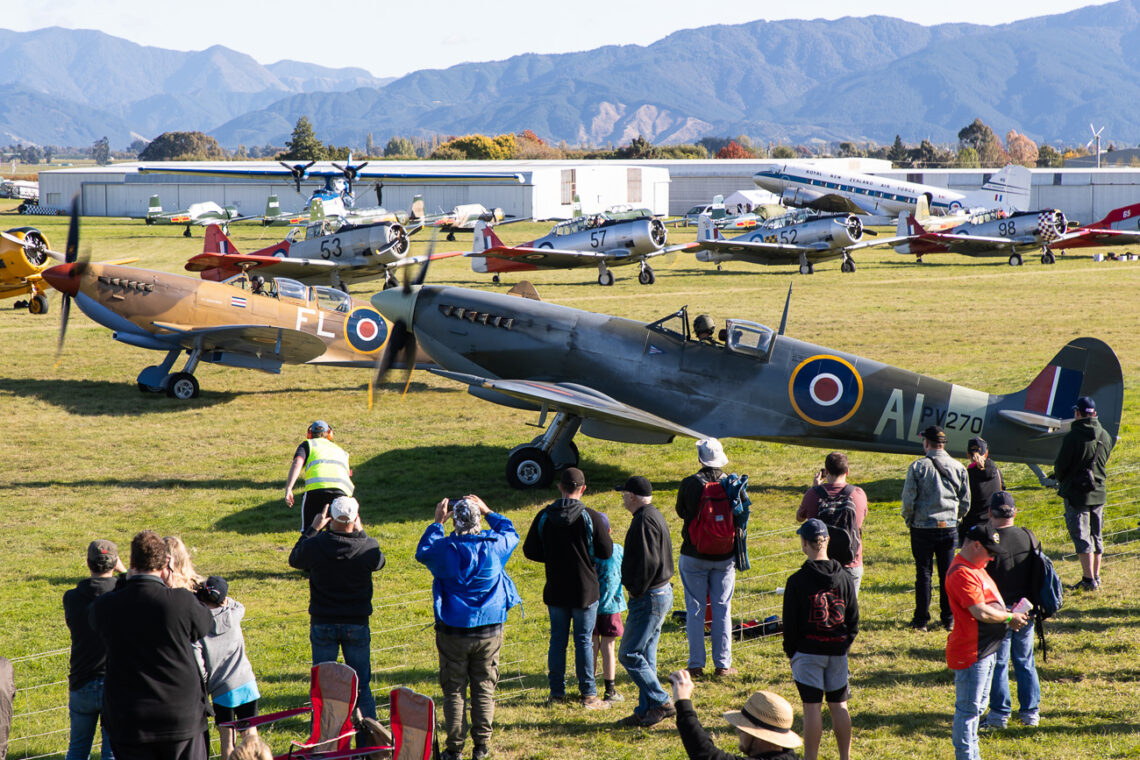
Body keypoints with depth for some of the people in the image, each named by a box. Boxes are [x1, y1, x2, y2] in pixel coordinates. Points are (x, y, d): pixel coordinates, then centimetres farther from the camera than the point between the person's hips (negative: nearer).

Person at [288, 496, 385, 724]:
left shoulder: (316, 544, -15)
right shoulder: (368, 547, -15)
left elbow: (294, 559, 7)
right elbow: (379, 562, 10)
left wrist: (314, 529, 11)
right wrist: (360, 531, 14)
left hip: (322, 624, 0)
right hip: (357, 624, 0)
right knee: (361, 685, 10)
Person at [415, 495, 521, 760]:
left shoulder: (446, 549, -13)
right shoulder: (495, 545, -8)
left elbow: (422, 552, 9)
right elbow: (511, 532, 15)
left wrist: (437, 522, 14)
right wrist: (487, 511, 19)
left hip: (454, 632, -1)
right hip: (489, 632, 1)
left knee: (454, 691, 8)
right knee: (484, 688, 11)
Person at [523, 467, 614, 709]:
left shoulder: (544, 516, -3)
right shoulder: (590, 517, -11)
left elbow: (529, 551, 1)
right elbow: (607, 552, -8)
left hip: (555, 589, 2)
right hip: (585, 589, -2)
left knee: (557, 639, 12)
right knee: (584, 641, 3)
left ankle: (557, 691, 15)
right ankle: (588, 695, 5)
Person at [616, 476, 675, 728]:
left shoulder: (644, 520, -17)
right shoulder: (653, 515, 15)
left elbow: (648, 562, -25)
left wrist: (636, 591, -15)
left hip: (650, 598, -10)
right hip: (661, 593, 10)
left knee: (629, 654, -7)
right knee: (645, 656, 13)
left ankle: (661, 702, -4)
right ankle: (647, 710, 17)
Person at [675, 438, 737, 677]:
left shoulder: (689, 484, -11)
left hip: (694, 556, -2)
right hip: (725, 556, 2)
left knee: (695, 609, 6)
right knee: (722, 608, 9)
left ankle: (696, 664, 5)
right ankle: (723, 664, 9)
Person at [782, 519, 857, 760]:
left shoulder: (797, 580, -11)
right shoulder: (845, 578, 2)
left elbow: (790, 622, -7)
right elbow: (853, 619, 7)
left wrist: (791, 650, 5)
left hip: (808, 652, -4)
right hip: (838, 651, 4)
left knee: (812, 707, -2)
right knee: (839, 706, 12)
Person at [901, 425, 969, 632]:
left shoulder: (918, 466, -10)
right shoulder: (958, 468, 1)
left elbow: (908, 500, -10)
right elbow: (965, 503, 5)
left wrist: (908, 518, 8)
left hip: (922, 528, -3)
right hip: (949, 528, 3)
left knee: (923, 574, 5)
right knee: (947, 574, 11)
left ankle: (921, 620, 8)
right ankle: (949, 619, 15)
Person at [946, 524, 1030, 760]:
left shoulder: (976, 568, 14)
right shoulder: (961, 573, -21)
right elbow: (981, 612, -26)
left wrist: (1008, 613, 8)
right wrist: (1010, 617, -13)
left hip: (986, 650, 11)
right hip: (969, 653, -11)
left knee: (977, 706, 18)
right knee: (968, 709, -4)